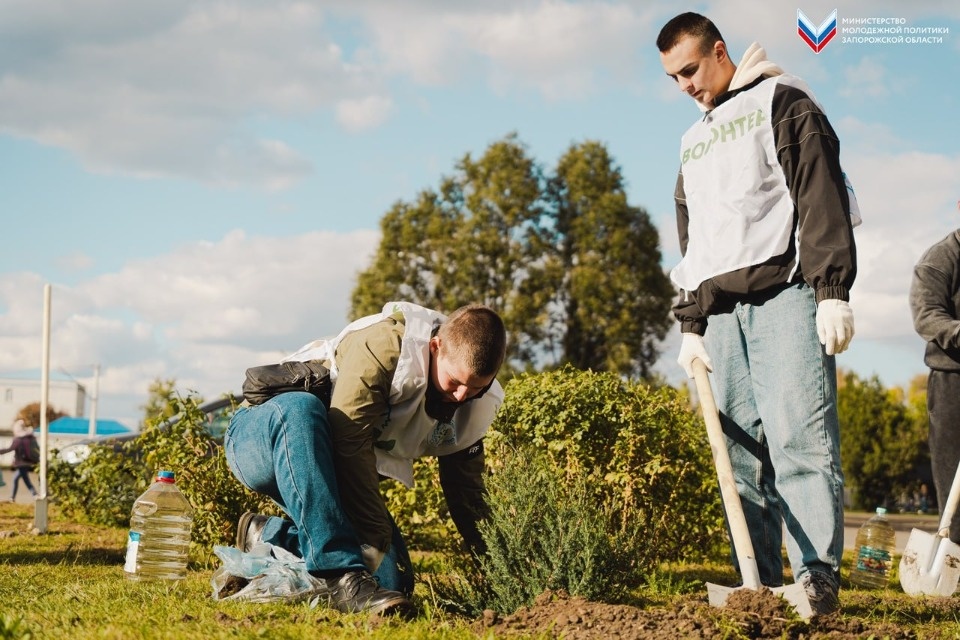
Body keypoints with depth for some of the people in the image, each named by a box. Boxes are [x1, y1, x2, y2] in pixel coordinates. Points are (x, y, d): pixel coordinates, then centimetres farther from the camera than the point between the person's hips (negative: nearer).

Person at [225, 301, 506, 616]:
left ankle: (268, 537, 10)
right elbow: (349, 447, -36)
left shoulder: (476, 403, -7)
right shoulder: (382, 347, -30)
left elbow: (467, 490, 1)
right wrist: (375, 539, -38)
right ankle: (344, 576, -44)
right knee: (301, 408, -42)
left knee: (394, 583, -9)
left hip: (333, 477, 7)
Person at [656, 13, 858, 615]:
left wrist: (832, 290, -16)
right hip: (721, 311, 7)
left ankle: (818, 577, -17)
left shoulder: (782, 102, 5)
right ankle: (761, 586, 0)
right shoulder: (693, 143, 27)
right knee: (741, 451, 0)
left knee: (800, 438, -16)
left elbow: (821, 193, -6)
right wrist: (691, 324, 17)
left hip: (786, 295, -7)